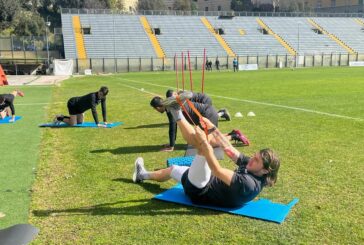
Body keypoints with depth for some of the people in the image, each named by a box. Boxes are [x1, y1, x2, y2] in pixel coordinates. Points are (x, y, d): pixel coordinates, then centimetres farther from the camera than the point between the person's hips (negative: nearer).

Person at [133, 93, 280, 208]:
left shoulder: (249, 184, -32)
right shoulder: (249, 165, -4)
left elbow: (218, 171, -37)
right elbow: (229, 149, -1)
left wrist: (204, 143, -38)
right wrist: (213, 129, -9)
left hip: (200, 192, -9)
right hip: (210, 184, 9)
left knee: (203, 147, -25)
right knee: (173, 169, 26)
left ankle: (176, 112, -16)